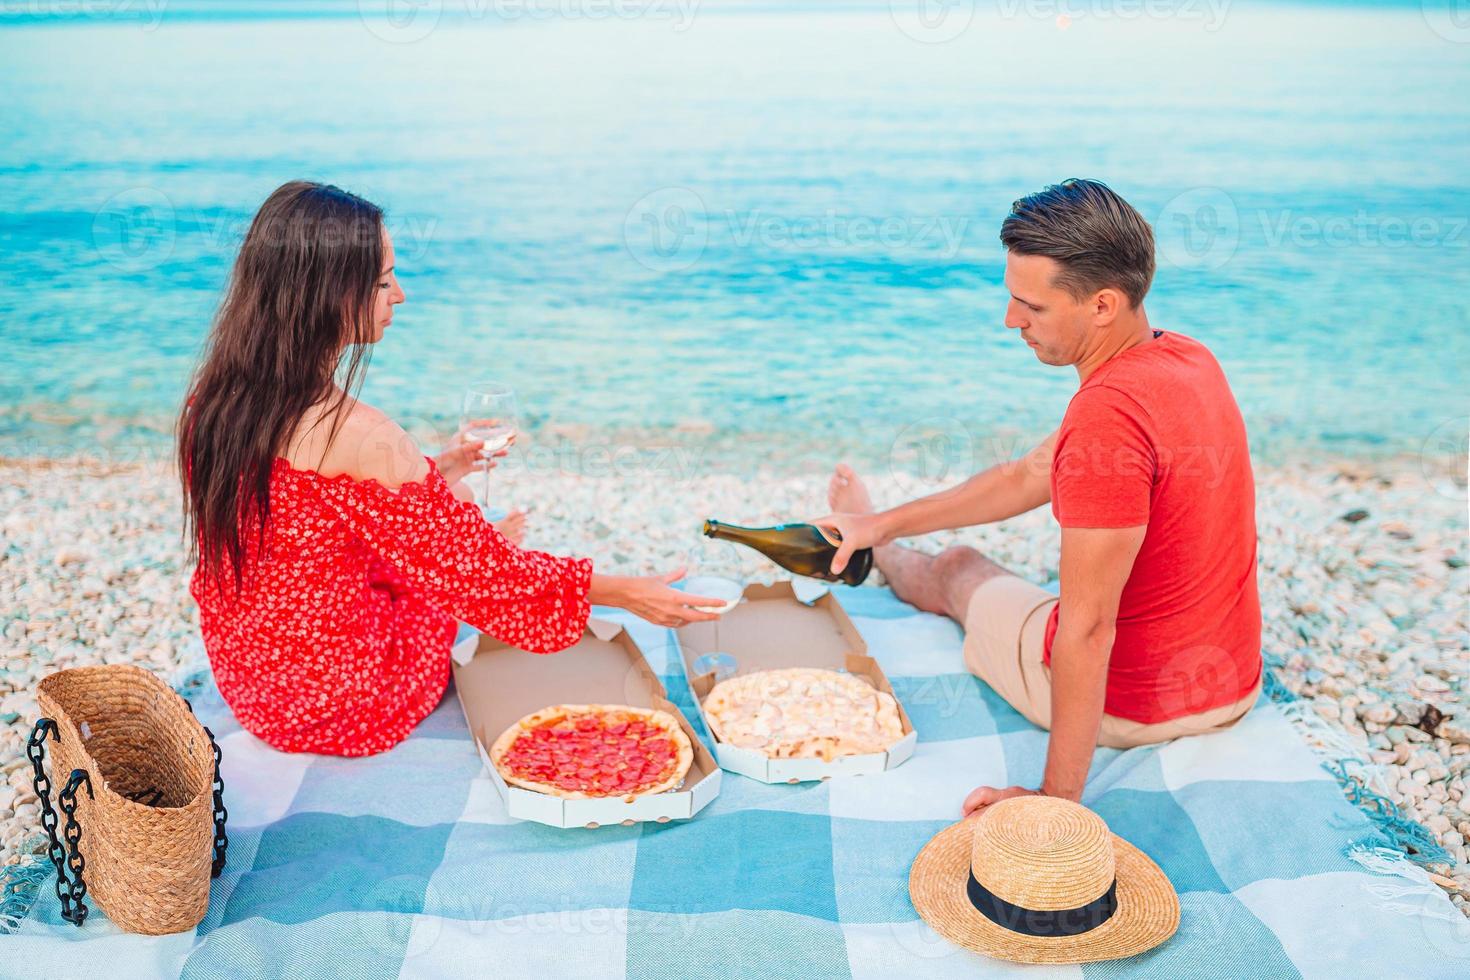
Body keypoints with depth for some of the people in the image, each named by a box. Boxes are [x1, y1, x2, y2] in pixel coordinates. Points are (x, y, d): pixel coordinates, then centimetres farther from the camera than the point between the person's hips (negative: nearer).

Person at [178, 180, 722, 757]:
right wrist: (625, 591, -9)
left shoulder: (213, 396, -6)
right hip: (341, 710, -7)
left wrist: (438, 471, 13)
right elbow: (481, 573, -20)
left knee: (432, 554, 21)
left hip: (242, 677, 7)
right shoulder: (360, 439, -30)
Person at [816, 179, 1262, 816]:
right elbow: (1030, 476, 7)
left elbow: (1086, 625, -30)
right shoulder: (1189, 357, -2)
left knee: (958, 570, 21)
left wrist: (1057, 796, -22)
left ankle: (882, 557, 54)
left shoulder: (1108, 414, -31)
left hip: (1128, 702, -6)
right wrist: (887, 520, 12)